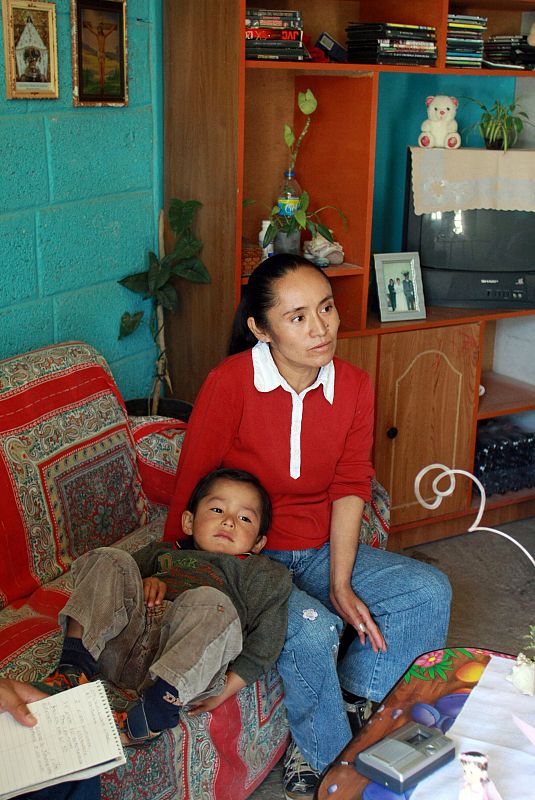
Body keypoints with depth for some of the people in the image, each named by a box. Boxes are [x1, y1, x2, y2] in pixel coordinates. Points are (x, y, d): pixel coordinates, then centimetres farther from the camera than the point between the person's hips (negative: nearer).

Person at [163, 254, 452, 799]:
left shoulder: (354, 387, -3)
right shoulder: (229, 384, -19)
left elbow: (350, 487, -1)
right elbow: (191, 490, -13)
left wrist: (340, 584, -9)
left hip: (319, 550, 6)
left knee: (429, 592, -8)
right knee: (312, 628, -30)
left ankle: (354, 700, 6)